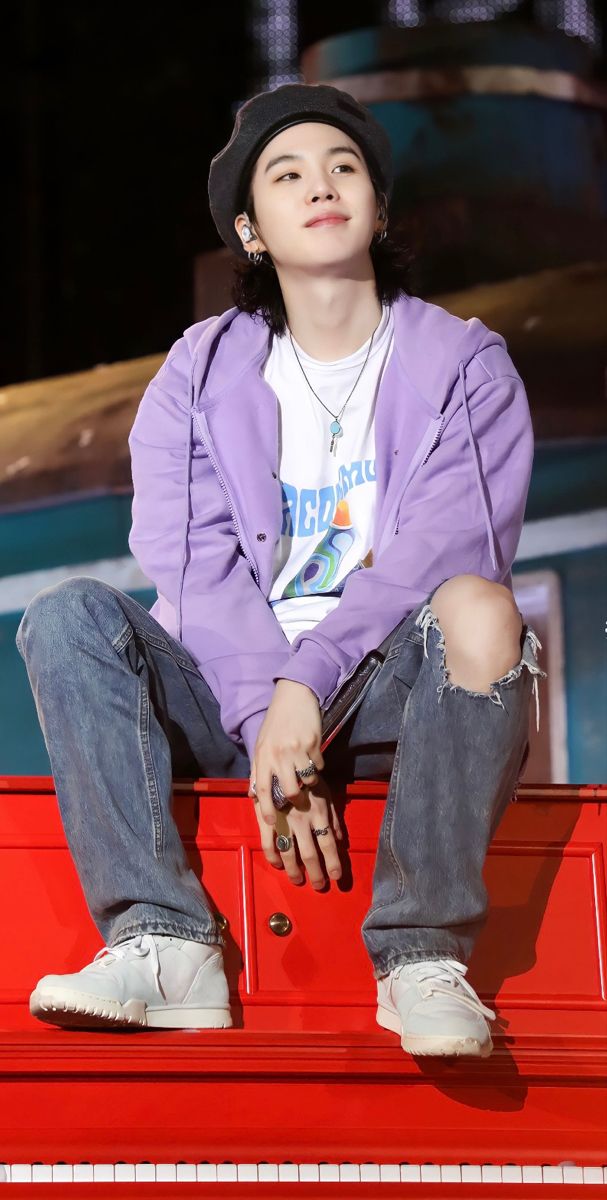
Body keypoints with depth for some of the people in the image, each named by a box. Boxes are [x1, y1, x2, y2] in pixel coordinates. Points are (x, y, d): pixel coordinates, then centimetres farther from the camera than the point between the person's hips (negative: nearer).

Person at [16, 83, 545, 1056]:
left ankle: (423, 954, -29)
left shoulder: (463, 365, 5)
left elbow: (447, 552, -10)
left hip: (396, 689, -2)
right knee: (69, 616, -23)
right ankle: (165, 944, -33)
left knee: (478, 609, -34)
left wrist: (306, 686, -23)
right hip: (234, 693, 2)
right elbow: (197, 565, -4)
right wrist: (265, 729, -20)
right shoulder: (201, 374, 11)